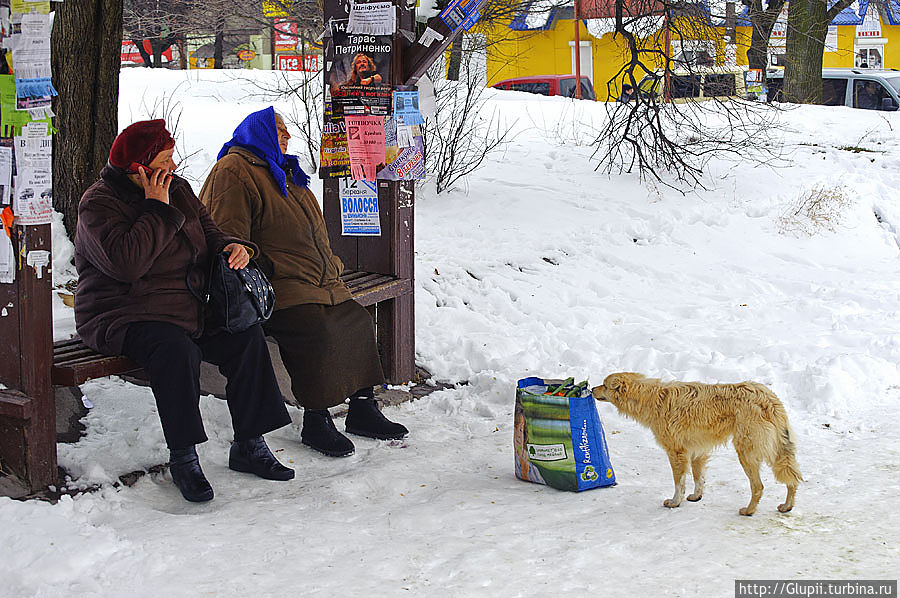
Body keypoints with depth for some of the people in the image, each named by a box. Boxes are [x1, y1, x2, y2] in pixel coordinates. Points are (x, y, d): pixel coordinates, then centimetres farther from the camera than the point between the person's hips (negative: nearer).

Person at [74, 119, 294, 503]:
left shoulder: (178, 189, 11)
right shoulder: (98, 204, -11)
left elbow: (207, 231, 19)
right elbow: (126, 263, -27)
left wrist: (231, 246, -6)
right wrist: (158, 209, -20)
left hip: (189, 309, 7)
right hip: (125, 316, -7)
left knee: (247, 336, -13)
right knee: (176, 350, -35)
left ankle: (249, 446, -6)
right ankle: (182, 457, -23)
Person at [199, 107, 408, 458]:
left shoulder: (286, 173, 26)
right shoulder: (233, 172, -3)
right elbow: (229, 236, -12)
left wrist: (330, 266, 18)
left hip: (319, 283, 9)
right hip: (276, 286, -9)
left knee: (357, 321, -6)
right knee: (315, 329, -29)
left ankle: (362, 409, 1)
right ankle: (315, 422, -21)